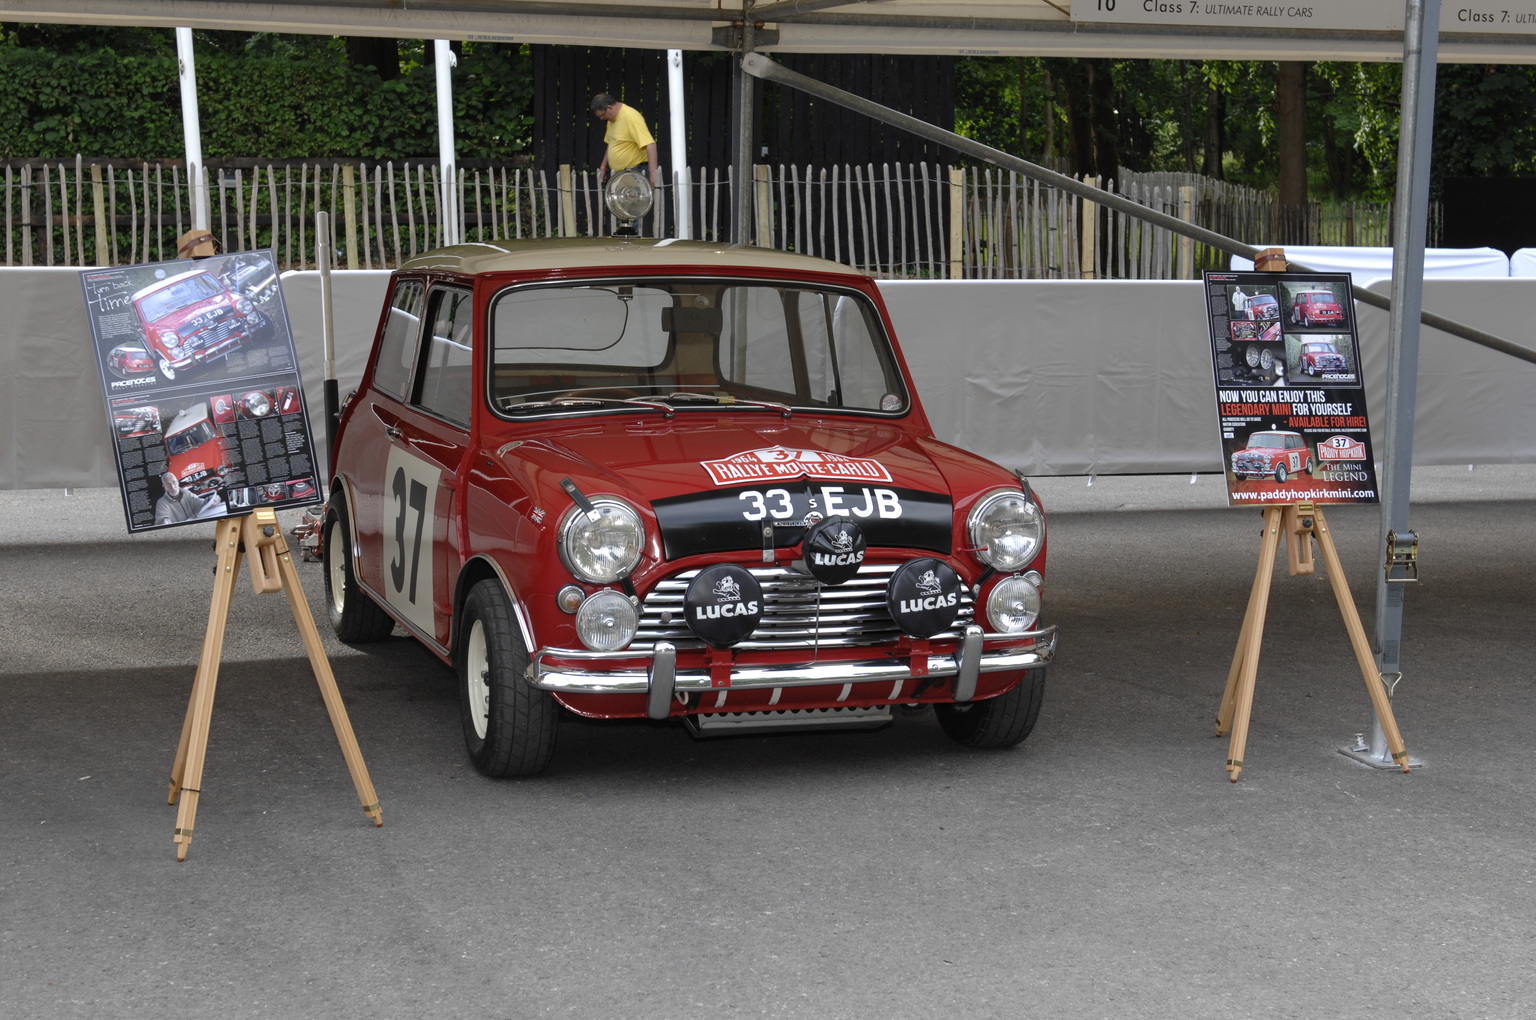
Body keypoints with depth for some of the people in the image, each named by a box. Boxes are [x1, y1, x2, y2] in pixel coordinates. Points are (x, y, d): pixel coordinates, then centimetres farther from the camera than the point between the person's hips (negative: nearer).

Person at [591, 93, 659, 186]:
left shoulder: (631, 118, -20)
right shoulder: (612, 119, 9)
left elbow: (650, 145, -27)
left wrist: (654, 173, -33)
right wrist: (603, 167, 20)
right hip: (619, 173, 9)